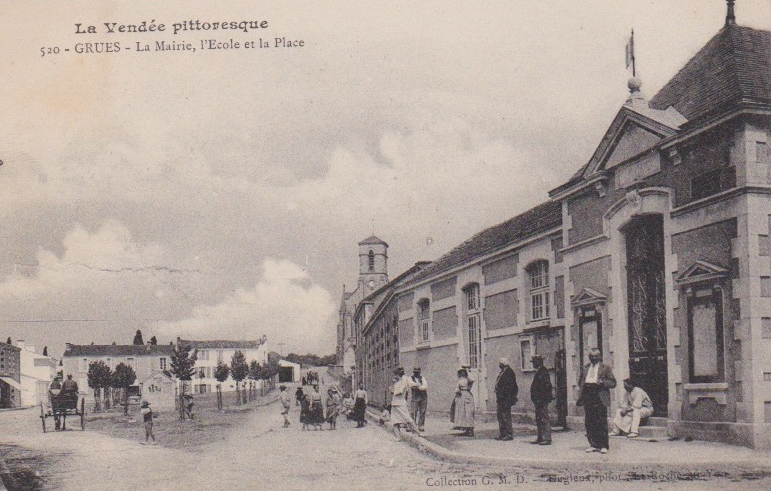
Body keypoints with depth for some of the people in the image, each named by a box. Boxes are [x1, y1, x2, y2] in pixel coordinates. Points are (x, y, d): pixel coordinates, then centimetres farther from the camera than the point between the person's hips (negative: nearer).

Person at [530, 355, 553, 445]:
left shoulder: (543, 372, -14)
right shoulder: (538, 372, 17)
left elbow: (546, 386, -21)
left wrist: (540, 399, -23)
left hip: (542, 400, -11)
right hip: (538, 400, 11)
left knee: (544, 419, -8)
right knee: (538, 420, 14)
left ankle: (547, 439, -7)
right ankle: (540, 438, 19)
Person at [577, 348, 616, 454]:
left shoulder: (605, 368, 5)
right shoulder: (585, 368, 18)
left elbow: (613, 383, 3)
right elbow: (581, 381, 27)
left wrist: (602, 382, -14)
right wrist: (583, 385, 4)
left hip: (600, 398, -4)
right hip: (588, 398, 4)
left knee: (602, 422, -5)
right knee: (589, 422, 4)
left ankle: (604, 445, 1)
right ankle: (594, 444, 12)